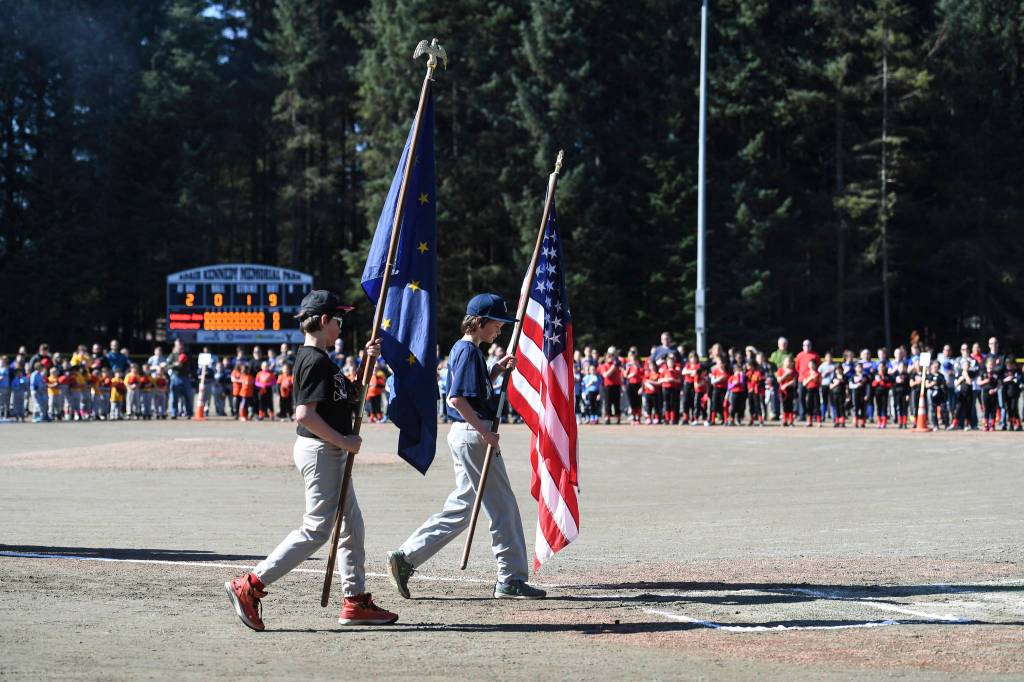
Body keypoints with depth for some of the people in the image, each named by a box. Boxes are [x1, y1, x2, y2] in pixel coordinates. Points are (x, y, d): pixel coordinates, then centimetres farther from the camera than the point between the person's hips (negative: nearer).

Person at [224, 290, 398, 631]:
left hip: (330, 451, 11)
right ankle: (250, 586, -9)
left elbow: (352, 396, 21)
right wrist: (344, 441, -21)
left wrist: (366, 362, 9)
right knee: (316, 529, -9)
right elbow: (305, 414, -26)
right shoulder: (315, 360, -17)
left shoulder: (317, 359, 14)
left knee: (352, 525, 14)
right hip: (320, 451, -11)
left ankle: (356, 601, 19)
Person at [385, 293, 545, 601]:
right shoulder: (469, 350, -15)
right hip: (473, 434, -10)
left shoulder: (462, 349, 16)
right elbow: (457, 399, -23)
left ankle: (405, 557, 10)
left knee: (460, 507, 13)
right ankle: (511, 579, 4)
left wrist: (497, 369, 11)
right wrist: (485, 432, -20)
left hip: (467, 434, 10)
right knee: (503, 506, -2)